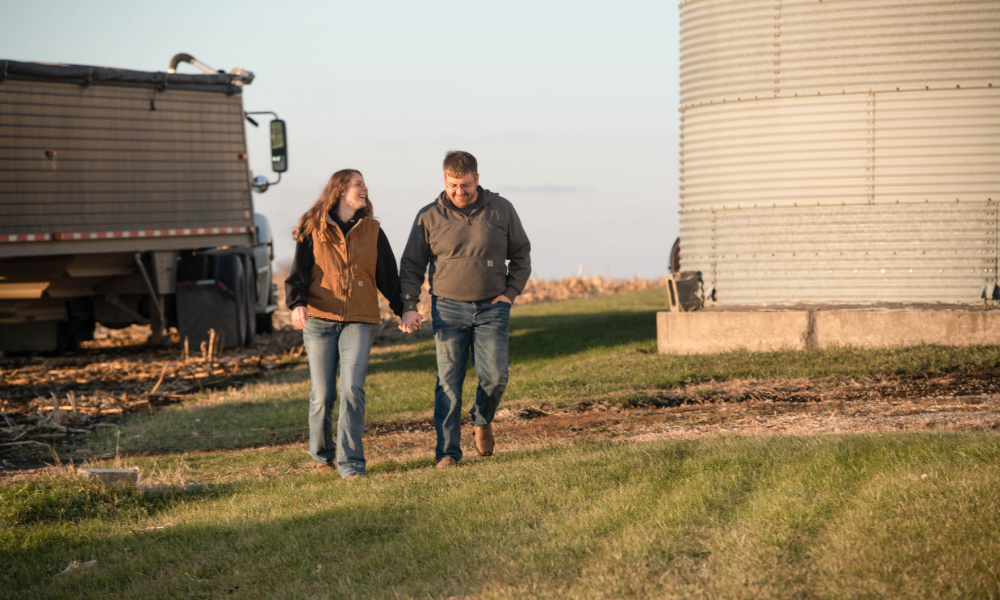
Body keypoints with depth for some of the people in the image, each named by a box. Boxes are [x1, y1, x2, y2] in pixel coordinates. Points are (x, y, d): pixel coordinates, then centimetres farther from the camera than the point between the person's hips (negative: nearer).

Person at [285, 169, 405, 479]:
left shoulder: (372, 231, 12)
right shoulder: (312, 231, 4)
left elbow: (387, 275, 17)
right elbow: (298, 273, -2)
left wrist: (403, 309, 10)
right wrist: (297, 303, -20)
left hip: (359, 321, 1)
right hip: (319, 320, -1)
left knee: (352, 388, -15)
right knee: (323, 395, 2)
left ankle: (351, 463, -13)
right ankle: (322, 454, 26)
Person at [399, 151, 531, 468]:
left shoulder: (501, 210, 3)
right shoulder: (429, 217, 1)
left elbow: (521, 254, 12)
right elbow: (411, 265, 6)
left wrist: (510, 293, 0)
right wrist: (408, 307, -3)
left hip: (492, 309, 1)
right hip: (448, 308, 0)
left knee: (495, 376, -9)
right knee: (448, 382, -4)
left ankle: (482, 420, 22)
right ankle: (447, 452, 1)